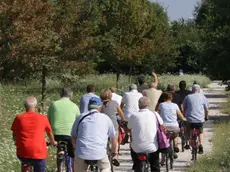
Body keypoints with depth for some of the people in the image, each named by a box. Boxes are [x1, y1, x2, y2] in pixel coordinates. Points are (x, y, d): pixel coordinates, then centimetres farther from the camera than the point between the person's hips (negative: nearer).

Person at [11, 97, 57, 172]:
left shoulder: (19, 118, 0)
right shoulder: (43, 118, 0)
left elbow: (14, 135, 14)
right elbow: (49, 133, 16)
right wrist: (53, 142, 38)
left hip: (22, 154, 2)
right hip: (39, 154, -2)